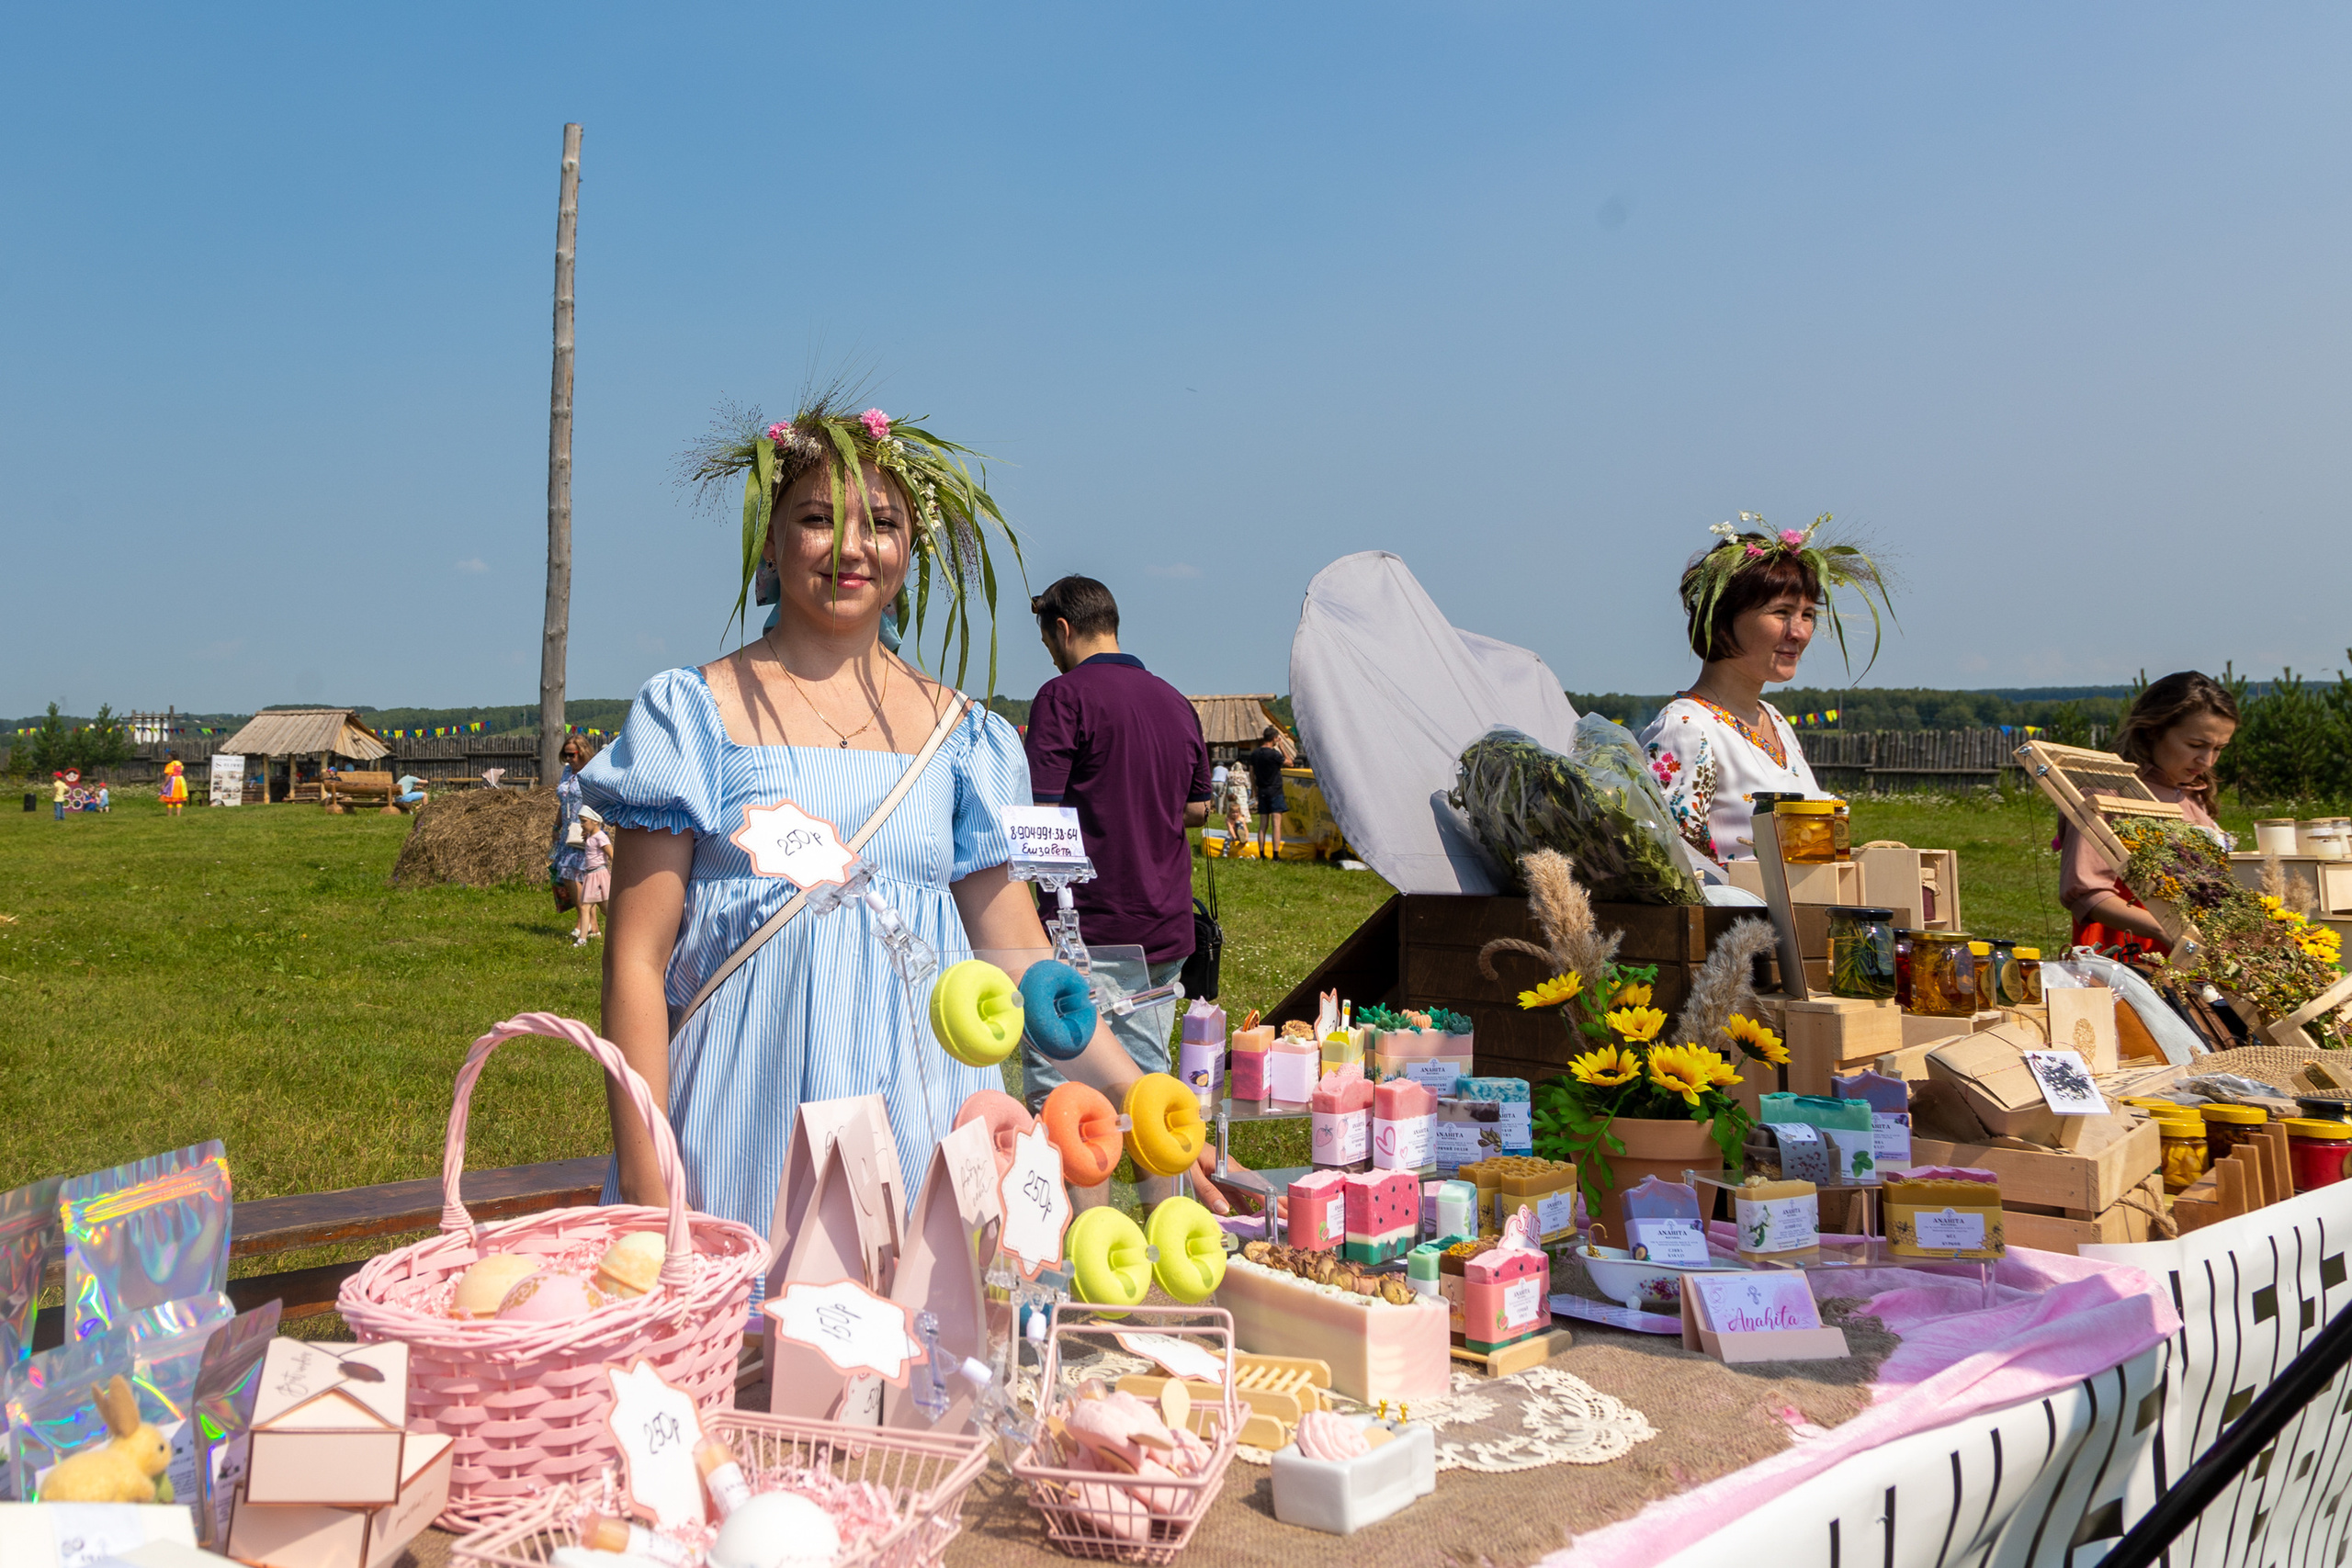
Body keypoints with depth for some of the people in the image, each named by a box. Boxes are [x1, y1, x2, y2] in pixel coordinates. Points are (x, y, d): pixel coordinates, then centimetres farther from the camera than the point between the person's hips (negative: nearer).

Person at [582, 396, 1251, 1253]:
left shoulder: (960, 732, 8)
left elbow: (1020, 957, 9)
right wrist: (641, 1168, -9)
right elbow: (637, 958, -2)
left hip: (921, 1122, 2)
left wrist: (1145, 1100, 0)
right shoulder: (692, 715, 1)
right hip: (748, 1131, -2)